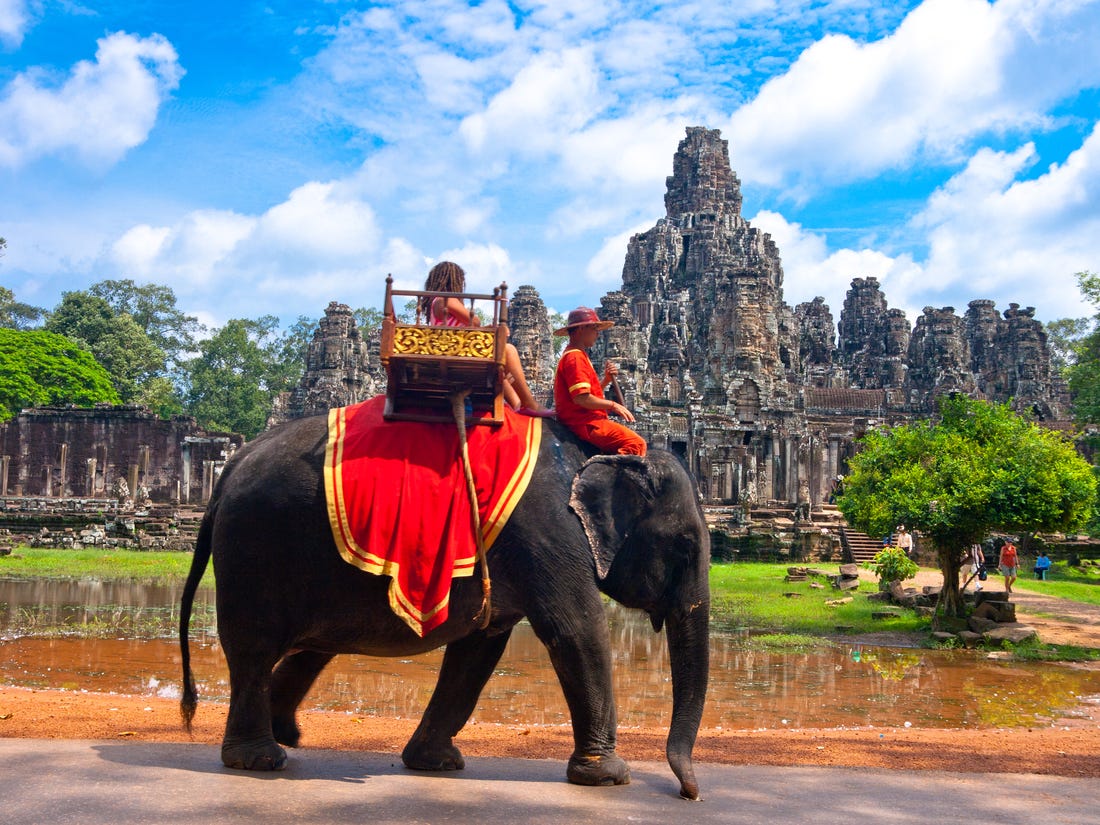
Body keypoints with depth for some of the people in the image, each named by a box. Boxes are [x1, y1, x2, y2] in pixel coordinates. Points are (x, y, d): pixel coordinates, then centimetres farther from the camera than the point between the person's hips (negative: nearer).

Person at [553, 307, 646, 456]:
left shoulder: (578, 355, 23)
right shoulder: (575, 357, -11)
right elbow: (581, 398, -22)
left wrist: (606, 380, 7)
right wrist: (613, 405, -12)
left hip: (586, 420, 11)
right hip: (584, 423, -11)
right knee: (636, 444, -21)